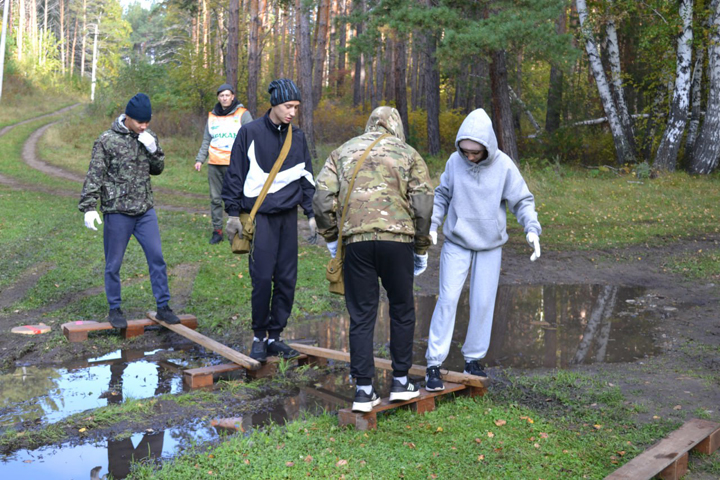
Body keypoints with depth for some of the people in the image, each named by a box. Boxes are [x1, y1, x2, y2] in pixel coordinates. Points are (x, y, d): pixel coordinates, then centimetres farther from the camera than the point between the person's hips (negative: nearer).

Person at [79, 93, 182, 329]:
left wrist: (154, 150, -7)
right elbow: (94, 176, -8)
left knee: (157, 258, 4)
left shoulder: (148, 137, 5)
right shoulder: (107, 140, -8)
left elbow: (157, 170, 12)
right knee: (113, 263, 6)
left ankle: (163, 306, 15)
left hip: (145, 211, 4)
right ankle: (115, 309, 22)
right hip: (117, 211, -4)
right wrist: (89, 207, -13)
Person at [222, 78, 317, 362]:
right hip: (260, 214, -4)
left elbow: (306, 177, 18)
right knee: (262, 278, -8)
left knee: (287, 279, 4)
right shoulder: (250, 132, -2)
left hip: (288, 215, 4)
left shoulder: (297, 137, 11)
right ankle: (259, 337, 8)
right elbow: (235, 174, 1)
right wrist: (233, 214, -2)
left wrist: (311, 214, 12)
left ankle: (275, 336, 16)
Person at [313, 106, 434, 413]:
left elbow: (322, 198, 5)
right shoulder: (408, 154, 13)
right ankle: (400, 381, 21)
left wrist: (330, 238, 15)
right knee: (402, 310, 16)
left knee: (361, 316, 8)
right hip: (397, 239, -1)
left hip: (356, 241, 1)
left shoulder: (343, 152, 18)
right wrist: (421, 249, 10)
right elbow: (424, 204, 2)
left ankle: (364, 390, 9)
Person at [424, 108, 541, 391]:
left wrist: (532, 230, -20)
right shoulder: (455, 162, -8)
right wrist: (432, 225, -8)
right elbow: (442, 196, 5)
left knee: (483, 303, 5)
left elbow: (522, 201, -5)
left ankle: (473, 359, 22)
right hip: (457, 243, 0)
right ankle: (434, 364, 0)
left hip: (490, 245, 0)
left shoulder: (504, 166, -12)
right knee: (448, 299, -5)